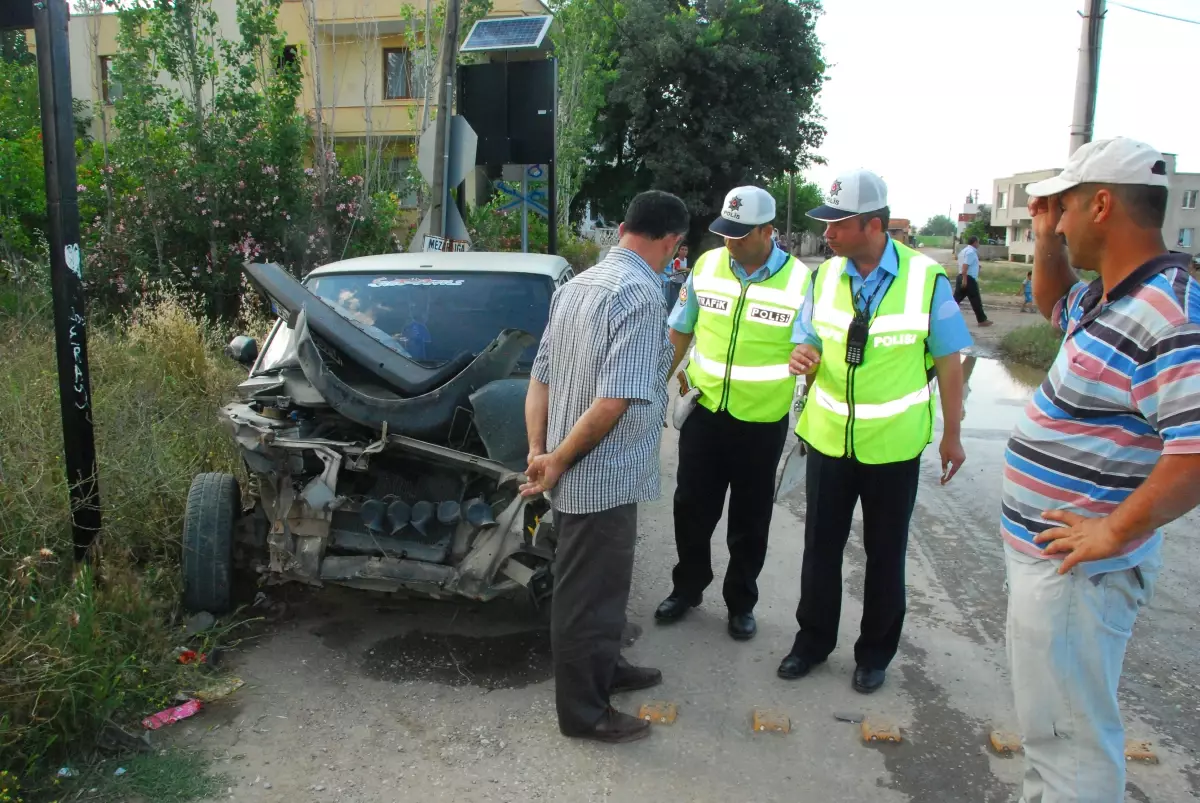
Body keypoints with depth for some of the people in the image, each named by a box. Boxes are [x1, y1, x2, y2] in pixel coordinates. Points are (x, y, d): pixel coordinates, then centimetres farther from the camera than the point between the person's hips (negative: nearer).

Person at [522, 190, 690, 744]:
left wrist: (537, 452, 1)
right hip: (604, 477, -8)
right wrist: (557, 462, -15)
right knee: (590, 592, 7)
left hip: (575, 475, 9)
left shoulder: (578, 284, 7)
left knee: (596, 584, 24)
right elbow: (615, 401, -25)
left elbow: (540, 380, 6)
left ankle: (603, 670, 43)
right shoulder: (641, 294, -19)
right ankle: (583, 712, 24)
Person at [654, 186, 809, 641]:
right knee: (691, 510, 13)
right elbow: (680, 331, 8)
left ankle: (741, 603, 32)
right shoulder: (706, 266, -3)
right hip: (704, 412, 3)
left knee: (750, 522, 12)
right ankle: (686, 589, 35)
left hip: (762, 423, -2)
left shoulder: (800, 281, -11)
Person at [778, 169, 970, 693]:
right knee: (821, 546, 14)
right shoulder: (826, 275, -1)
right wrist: (804, 356, -16)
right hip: (828, 437, 3)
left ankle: (875, 653, 34)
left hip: (893, 446, -3)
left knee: (885, 554, 14)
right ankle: (813, 640, 35)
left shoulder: (926, 279, -13)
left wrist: (952, 434, -1)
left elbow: (948, 361, -5)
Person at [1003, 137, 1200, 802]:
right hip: (1044, 549, 10)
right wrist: (1047, 240, 13)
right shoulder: (1110, 295, 6)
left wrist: (1114, 532, -24)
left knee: (1068, 734, 4)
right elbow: (1053, 306, 29)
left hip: (1074, 566, -10)